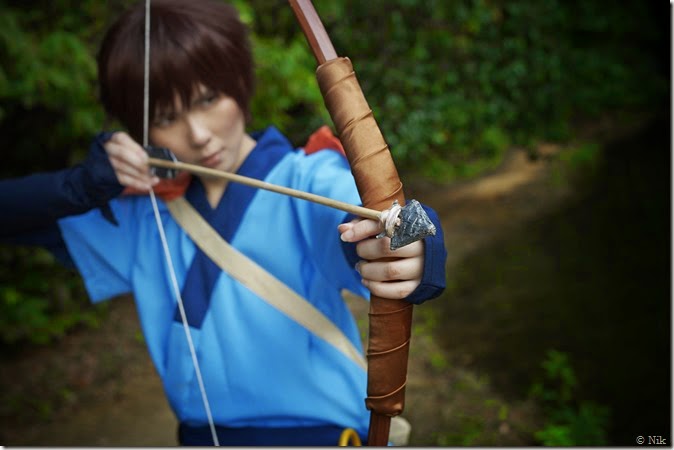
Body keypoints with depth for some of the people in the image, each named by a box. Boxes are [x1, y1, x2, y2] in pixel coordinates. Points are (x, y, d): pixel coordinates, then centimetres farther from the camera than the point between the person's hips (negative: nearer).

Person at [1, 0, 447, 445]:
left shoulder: (307, 182, -9)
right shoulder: (144, 211, 5)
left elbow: (353, 211, -31)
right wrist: (86, 184, -10)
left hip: (319, 429, -3)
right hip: (200, 433, 4)